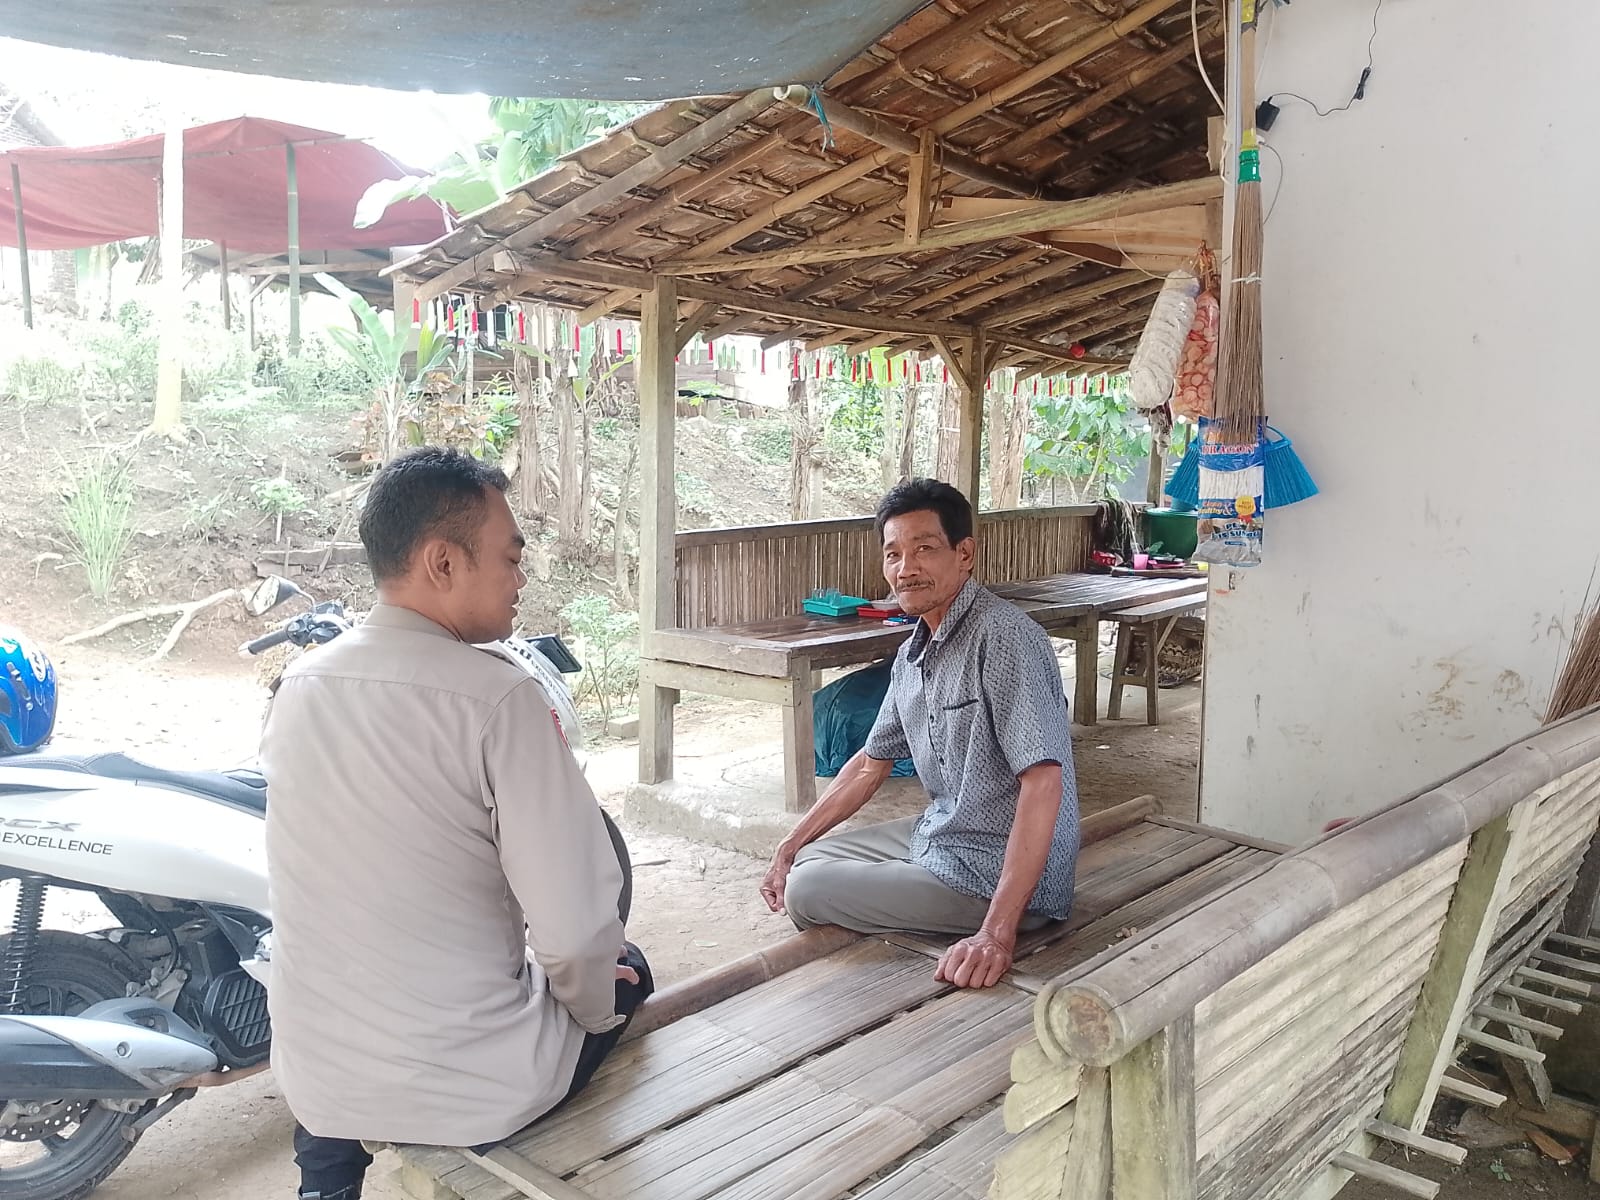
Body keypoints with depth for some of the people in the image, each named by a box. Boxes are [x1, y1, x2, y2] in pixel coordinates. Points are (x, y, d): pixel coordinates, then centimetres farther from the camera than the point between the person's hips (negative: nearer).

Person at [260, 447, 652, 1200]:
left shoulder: (298, 687, -2)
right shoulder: (498, 698, -21)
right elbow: (576, 926, -23)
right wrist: (593, 1007, -2)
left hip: (313, 1079, 5)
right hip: (472, 1092, -5)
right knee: (624, 968, 23)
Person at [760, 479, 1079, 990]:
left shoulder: (1001, 636, -23)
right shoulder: (913, 654, 6)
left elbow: (1044, 780, -29)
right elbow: (871, 764, 18)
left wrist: (997, 933, -34)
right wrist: (790, 847, 16)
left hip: (994, 872, -9)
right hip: (940, 834, 9)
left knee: (805, 892, -8)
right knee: (807, 862, 17)